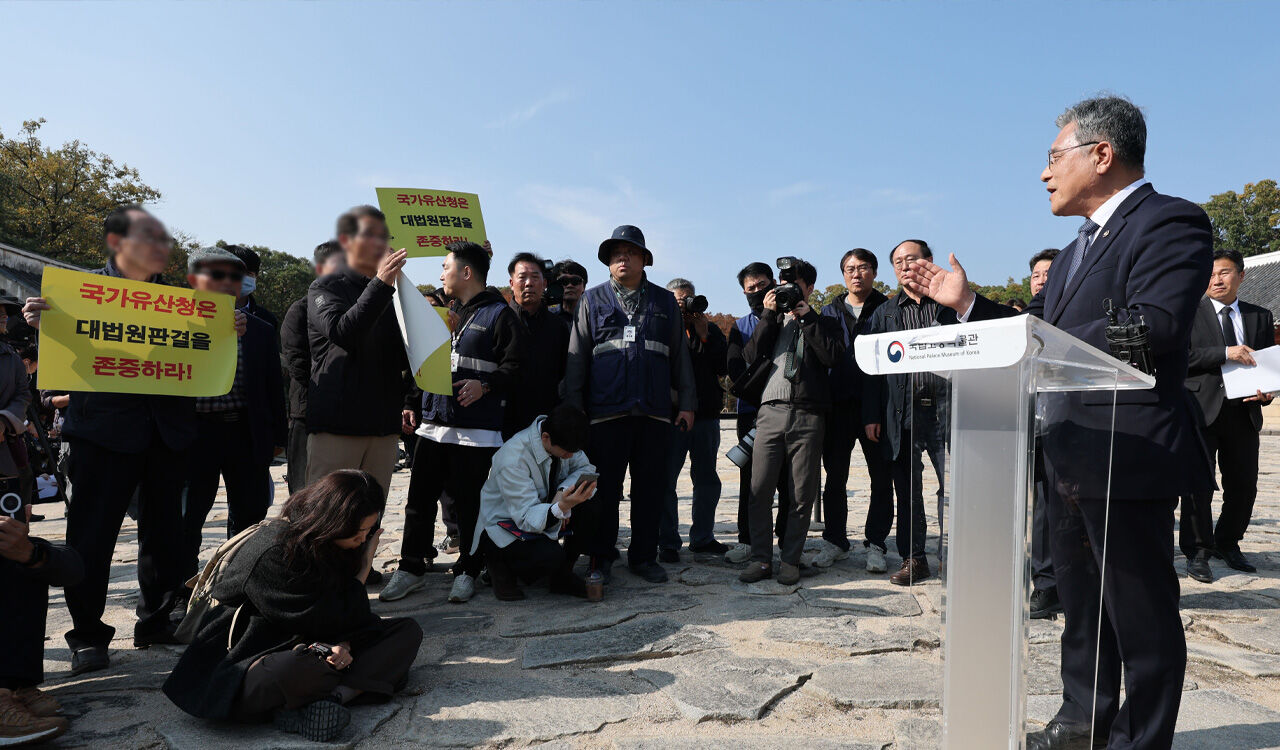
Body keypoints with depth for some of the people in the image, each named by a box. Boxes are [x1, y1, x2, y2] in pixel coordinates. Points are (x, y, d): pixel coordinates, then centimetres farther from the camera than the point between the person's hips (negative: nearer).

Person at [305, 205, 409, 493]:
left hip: (383, 425, 5)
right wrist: (380, 284, -25)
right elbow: (341, 333, -17)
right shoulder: (324, 288, 4)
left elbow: (404, 360, 17)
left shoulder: (391, 293, 19)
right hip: (336, 425, -5)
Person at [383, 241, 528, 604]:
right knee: (419, 498, 8)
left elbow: (516, 365, -10)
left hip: (476, 430, -6)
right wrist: (412, 403, 19)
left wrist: (485, 385, -22)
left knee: (469, 503, 2)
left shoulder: (499, 314, -3)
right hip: (433, 424, 7)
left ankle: (467, 571, 18)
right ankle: (411, 567, 21)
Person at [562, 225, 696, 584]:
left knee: (649, 487, 7)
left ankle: (644, 556, 20)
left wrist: (687, 402, 7)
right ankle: (601, 557, 16)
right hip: (606, 411, -1)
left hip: (655, 411, 2)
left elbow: (680, 355, 15)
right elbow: (576, 357, 8)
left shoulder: (665, 302, 15)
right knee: (604, 488, 2)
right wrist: (573, 406, 0)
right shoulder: (592, 300, 11)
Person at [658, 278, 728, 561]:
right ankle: (667, 542, 8)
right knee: (666, 479, -1)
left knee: (708, 480, 9)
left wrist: (704, 335, -6)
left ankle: (702, 537, 22)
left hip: (706, 414, 4)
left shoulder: (711, 330, 12)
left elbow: (723, 367, 1)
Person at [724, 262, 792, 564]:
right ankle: (747, 539, 12)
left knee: (788, 477, 0)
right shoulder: (741, 326, 16)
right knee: (751, 477, 4)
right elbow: (734, 368, 2)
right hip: (751, 410, 2)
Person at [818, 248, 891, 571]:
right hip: (839, 403, 2)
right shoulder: (829, 311, 15)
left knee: (882, 477, 3)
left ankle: (875, 543, 15)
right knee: (835, 476, 7)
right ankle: (834, 541, 19)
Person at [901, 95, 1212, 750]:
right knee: (1081, 604, 21)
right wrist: (967, 303, 7)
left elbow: (1154, 328, -25)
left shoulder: (1170, 222, -9)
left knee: (1141, 616, 5)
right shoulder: (1079, 247, 18)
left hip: (1128, 457, -9)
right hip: (1068, 461, 10)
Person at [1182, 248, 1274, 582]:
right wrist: (1224, 353, -19)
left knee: (1244, 485, 9)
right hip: (1202, 409, -4)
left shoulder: (1261, 317, 14)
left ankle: (1227, 543, 29)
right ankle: (1197, 552, 8)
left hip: (1243, 412, 4)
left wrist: (1267, 392, -3)